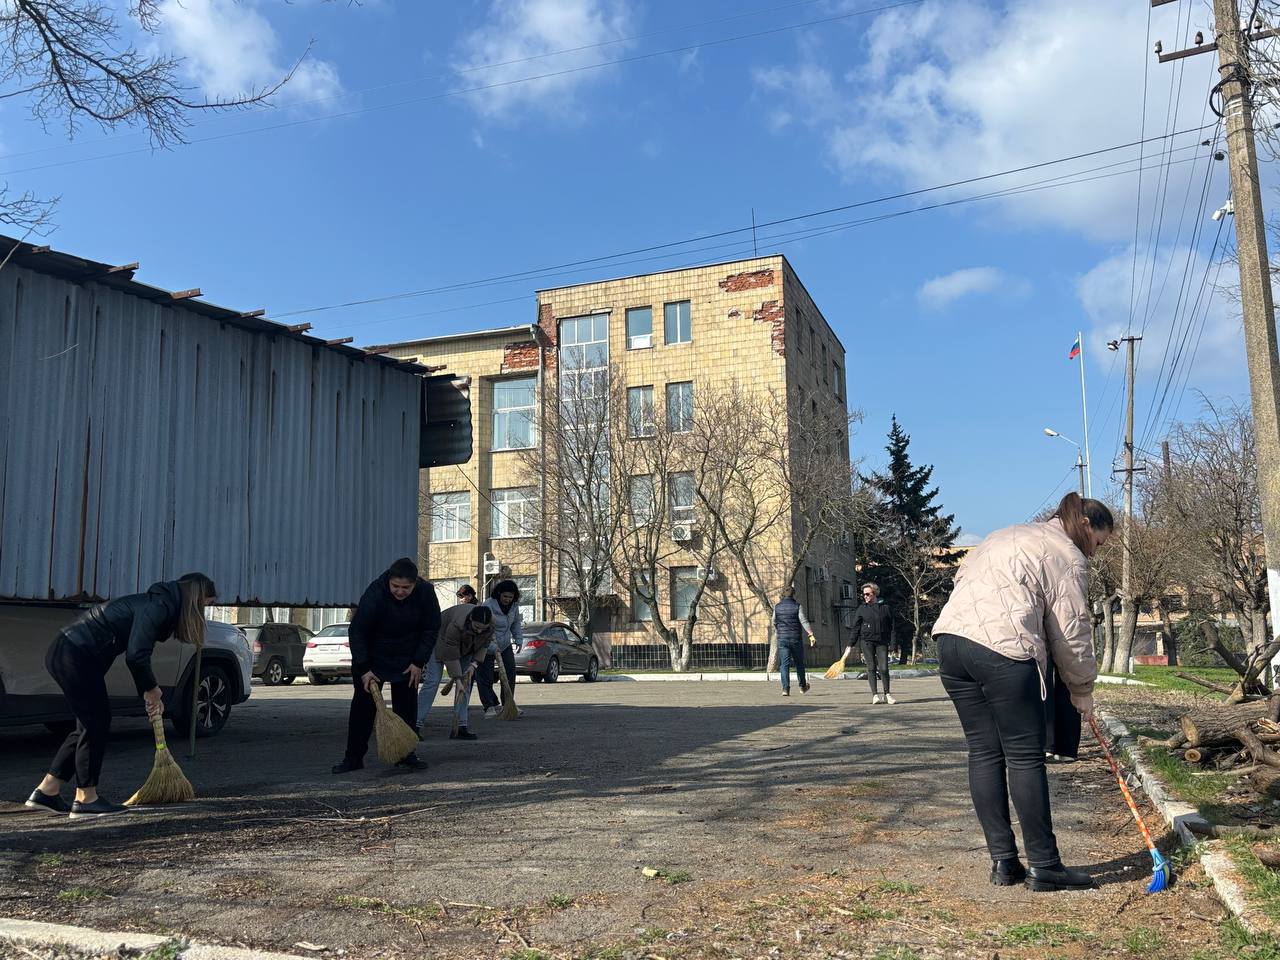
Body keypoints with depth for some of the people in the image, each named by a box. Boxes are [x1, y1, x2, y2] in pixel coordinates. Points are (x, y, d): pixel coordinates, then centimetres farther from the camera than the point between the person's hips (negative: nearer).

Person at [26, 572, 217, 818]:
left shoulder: (157, 604, 15)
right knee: (96, 724, -2)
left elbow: (139, 652, 24)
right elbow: (136, 656, -23)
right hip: (76, 657, -10)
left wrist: (149, 693, 24)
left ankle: (46, 792, 21)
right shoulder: (158, 608, -17)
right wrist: (151, 689, -6)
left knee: (90, 724, 15)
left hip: (66, 653, 10)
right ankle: (86, 800, 8)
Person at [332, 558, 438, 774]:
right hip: (372, 657, -2)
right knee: (363, 703, -3)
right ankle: (353, 757, 3)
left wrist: (418, 662, -11)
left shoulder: (426, 592, -20)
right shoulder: (374, 593, -29)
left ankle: (405, 754, 12)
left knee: (407, 705, 3)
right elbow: (356, 632, -22)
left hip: (407, 659, 3)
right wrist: (364, 669, -24)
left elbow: (431, 629, -7)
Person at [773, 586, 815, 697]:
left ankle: (785, 688, -15)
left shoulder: (777, 607, 5)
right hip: (796, 638, -1)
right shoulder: (797, 606, -4)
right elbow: (804, 621, -14)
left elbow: (774, 623, 14)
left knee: (784, 664, -2)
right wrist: (811, 635, -17)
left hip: (782, 639, 1)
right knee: (799, 663, 14)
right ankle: (802, 686, 28)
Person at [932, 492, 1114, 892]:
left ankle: (1003, 861, 15)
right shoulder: (1068, 556, 4)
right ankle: (1043, 866, 7)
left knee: (984, 752, 10)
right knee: (1025, 756, 0)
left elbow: (963, 574, 25)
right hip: (1003, 649, -8)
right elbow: (1072, 633, 3)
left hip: (951, 638, 8)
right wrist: (1082, 689, 15)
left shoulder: (1008, 535, 28)